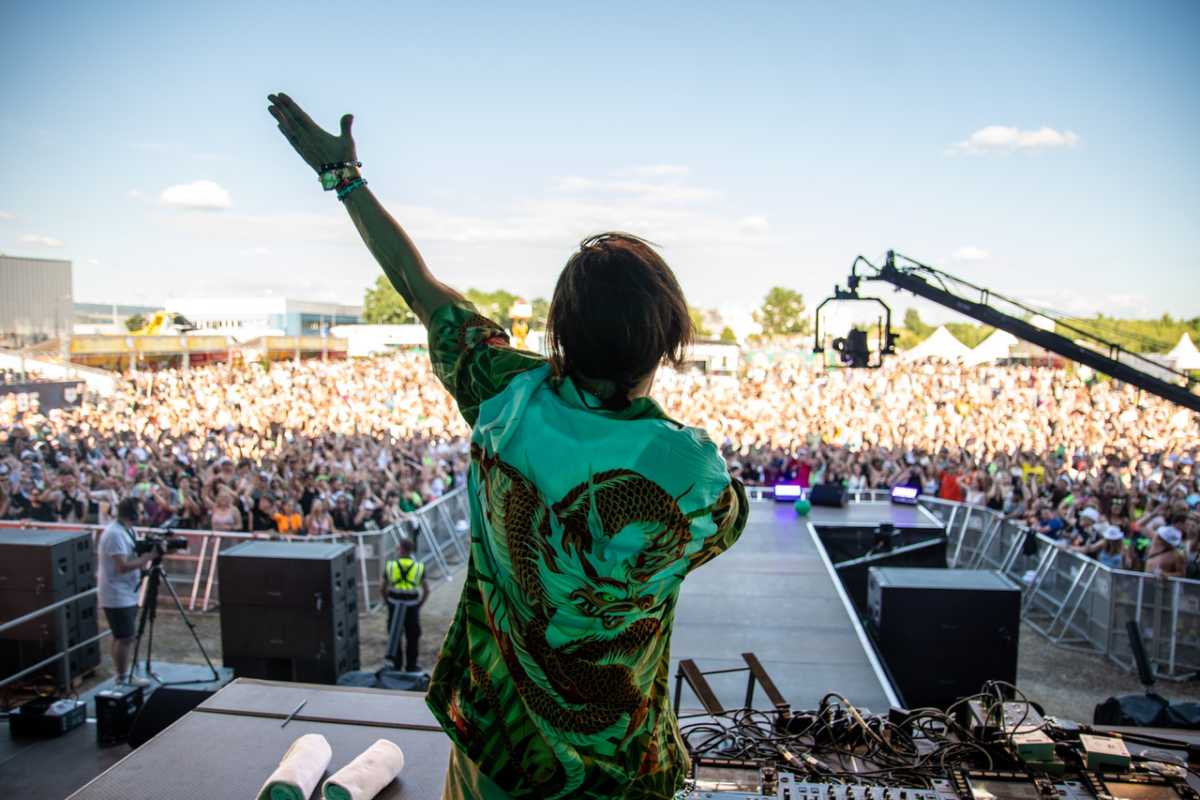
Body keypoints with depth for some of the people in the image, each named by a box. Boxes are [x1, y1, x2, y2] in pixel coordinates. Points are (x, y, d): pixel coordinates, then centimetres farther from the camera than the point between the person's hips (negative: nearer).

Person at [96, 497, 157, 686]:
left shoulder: (125, 530, 10)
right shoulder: (115, 534, -22)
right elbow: (123, 566, -26)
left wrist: (145, 557, 2)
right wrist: (148, 556, -22)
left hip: (125, 594, 10)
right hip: (118, 596, -10)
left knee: (123, 637, 16)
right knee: (125, 637, -3)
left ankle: (123, 676, 25)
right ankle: (123, 679, 6)